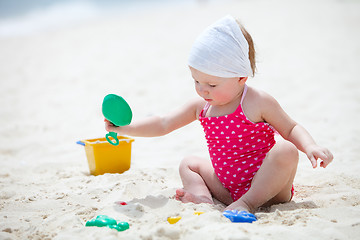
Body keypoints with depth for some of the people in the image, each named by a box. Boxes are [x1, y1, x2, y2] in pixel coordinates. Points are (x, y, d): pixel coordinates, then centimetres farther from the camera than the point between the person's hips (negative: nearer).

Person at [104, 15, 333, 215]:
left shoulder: (258, 102, -13)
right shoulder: (201, 106, 2)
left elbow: (291, 129, -2)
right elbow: (163, 125, 9)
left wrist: (311, 146, -23)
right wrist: (122, 127, 1)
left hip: (266, 185, -6)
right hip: (228, 188, 6)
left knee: (286, 150, -31)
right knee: (189, 163, 9)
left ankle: (249, 202, -25)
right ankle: (203, 196, -21)